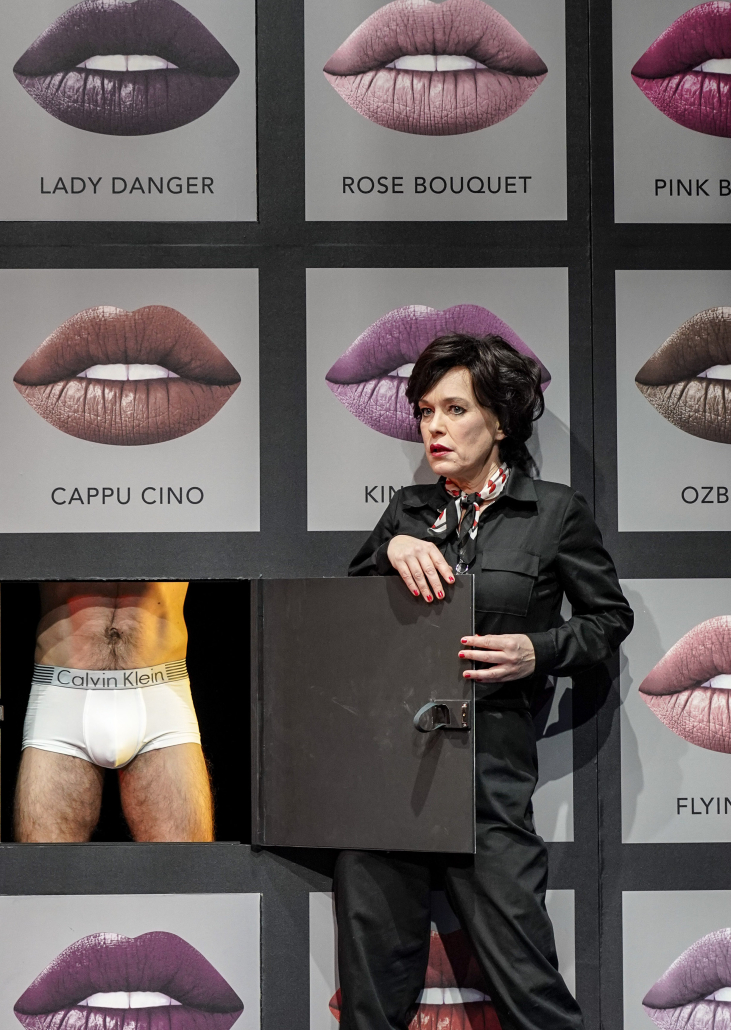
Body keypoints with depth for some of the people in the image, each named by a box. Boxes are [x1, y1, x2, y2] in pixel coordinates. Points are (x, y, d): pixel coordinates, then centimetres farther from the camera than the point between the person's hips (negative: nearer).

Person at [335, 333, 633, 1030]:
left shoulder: (555, 511, 4)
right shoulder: (408, 509, 15)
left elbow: (610, 618, 11)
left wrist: (539, 652, -7)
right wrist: (389, 551, -7)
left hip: (487, 760, -4)